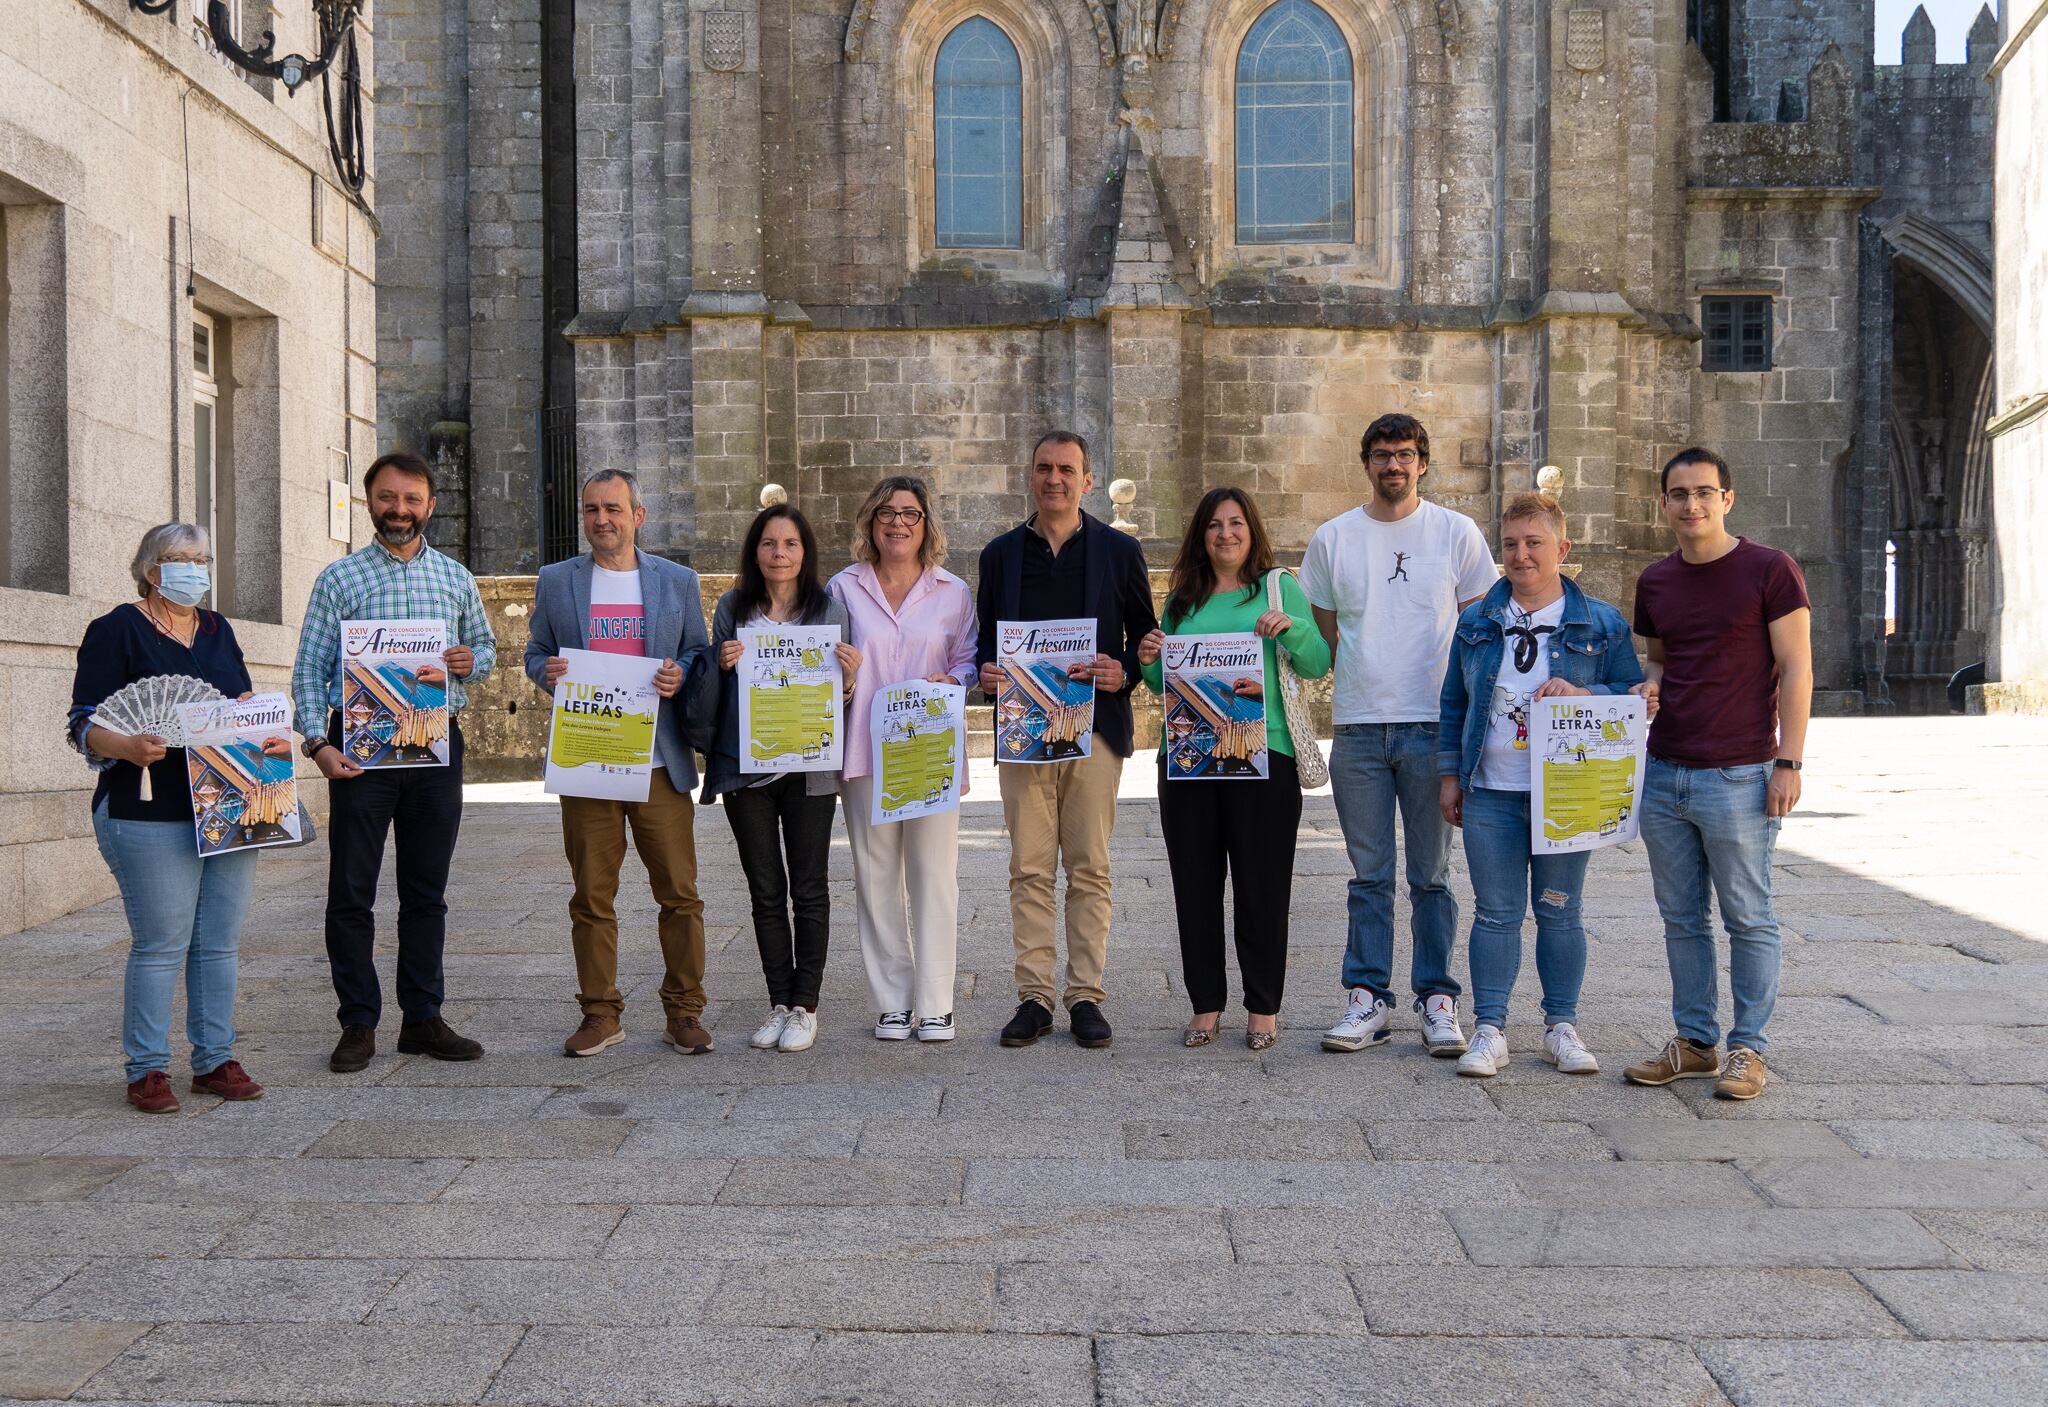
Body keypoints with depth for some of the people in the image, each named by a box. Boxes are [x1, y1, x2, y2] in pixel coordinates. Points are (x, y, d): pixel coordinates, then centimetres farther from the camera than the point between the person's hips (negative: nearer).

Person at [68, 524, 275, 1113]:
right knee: (160, 944, -3)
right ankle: (147, 1070, 8)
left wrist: (273, 739, -2)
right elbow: (85, 723, -8)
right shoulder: (116, 630, -2)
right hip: (152, 816, -6)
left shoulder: (218, 630, 16)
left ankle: (215, 1060, 16)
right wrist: (130, 747, -28)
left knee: (220, 942, 8)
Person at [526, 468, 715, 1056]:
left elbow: (698, 654, 12)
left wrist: (680, 674, -10)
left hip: (660, 763, -1)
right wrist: (547, 673, -8)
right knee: (591, 895, 4)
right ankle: (600, 1014, 15)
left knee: (679, 892, -1)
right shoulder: (556, 581, 11)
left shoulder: (678, 581, 9)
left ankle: (684, 1012, 11)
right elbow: (536, 654, 15)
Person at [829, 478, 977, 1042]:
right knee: (877, 873, 4)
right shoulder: (844, 588, 9)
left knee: (933, 873, -2)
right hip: (866, 751, 1)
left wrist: (951, 682, -11)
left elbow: (968, 657, 10)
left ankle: (935, 1004, 6)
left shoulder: (952, 591, 9)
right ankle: (893, 1002, 13)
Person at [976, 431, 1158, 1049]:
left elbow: (1146, 637, 9)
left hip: (1095, 728, -1)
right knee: (1029, 869, 2)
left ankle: (1086, 996, 9)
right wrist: (986, 672, -5)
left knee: (1089, 869, 1)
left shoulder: (1119, 552, 8)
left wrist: (1123, 672, -11)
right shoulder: (1001, 554, 13)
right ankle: (1034, 997, 8)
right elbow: (986, 639, 16)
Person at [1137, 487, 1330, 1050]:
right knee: (1195, 881, 6)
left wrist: (1291, 624, -16)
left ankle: (1263, 1007, 12)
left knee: (1261, 882, 1)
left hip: (1262, 752, -3)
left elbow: (1318, 666, 0)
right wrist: (1150, 663, -1)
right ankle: (1206, 1004, 17)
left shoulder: (1279, 587, 6)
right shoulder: (1181, 599, 15)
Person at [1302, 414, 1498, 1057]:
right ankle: (1368, 999, 13)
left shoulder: (1458, 533, 3)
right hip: (1358, 729, 2)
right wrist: (1362, 681, 2)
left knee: (1431, 876, 5)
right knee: (1369, 876, 7)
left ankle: (1437, 1001, 13)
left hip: (1433, 727, -1)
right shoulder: (1332, 538, 8)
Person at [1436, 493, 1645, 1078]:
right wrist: (1450, 774, 9)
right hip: (1490, 794, 1)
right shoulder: (1476, 623, 10)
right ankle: (1489, 1030, 9)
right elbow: (1454, 703, 14)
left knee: (1559, 912, 7)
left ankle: (1562, 1027, 19)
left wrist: (1583, 693, -16)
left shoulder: (1601, 624, 3)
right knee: (1495, 913, 2)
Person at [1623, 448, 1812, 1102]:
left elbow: (1796, 669, -6)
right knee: (1682, 918, 11)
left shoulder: (1770, 570, -5)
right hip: (1663, 773, 6)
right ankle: (1693, 1040, 20)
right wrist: (1649, 683, 1)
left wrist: (1788, 762, -11)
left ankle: (1747, 1048, 11)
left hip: (1738, 777, -5)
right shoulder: (1655, 581, 11)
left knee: (1748, 919, 2)